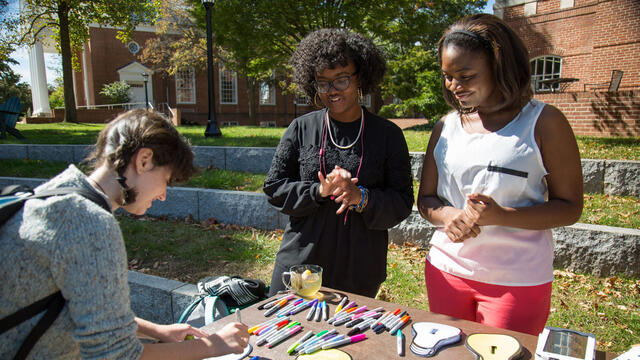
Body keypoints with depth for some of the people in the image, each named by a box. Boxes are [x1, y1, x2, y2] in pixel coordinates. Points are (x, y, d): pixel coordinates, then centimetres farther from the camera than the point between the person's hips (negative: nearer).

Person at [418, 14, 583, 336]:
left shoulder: (544, 122, -5)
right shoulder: (446, 127, 6)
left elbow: (570, 207, -6)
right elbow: (425, 199, 9)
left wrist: (501, 216, -23)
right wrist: (448, 216, -15)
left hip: (518, 281, -3)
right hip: (446, 270, 4)